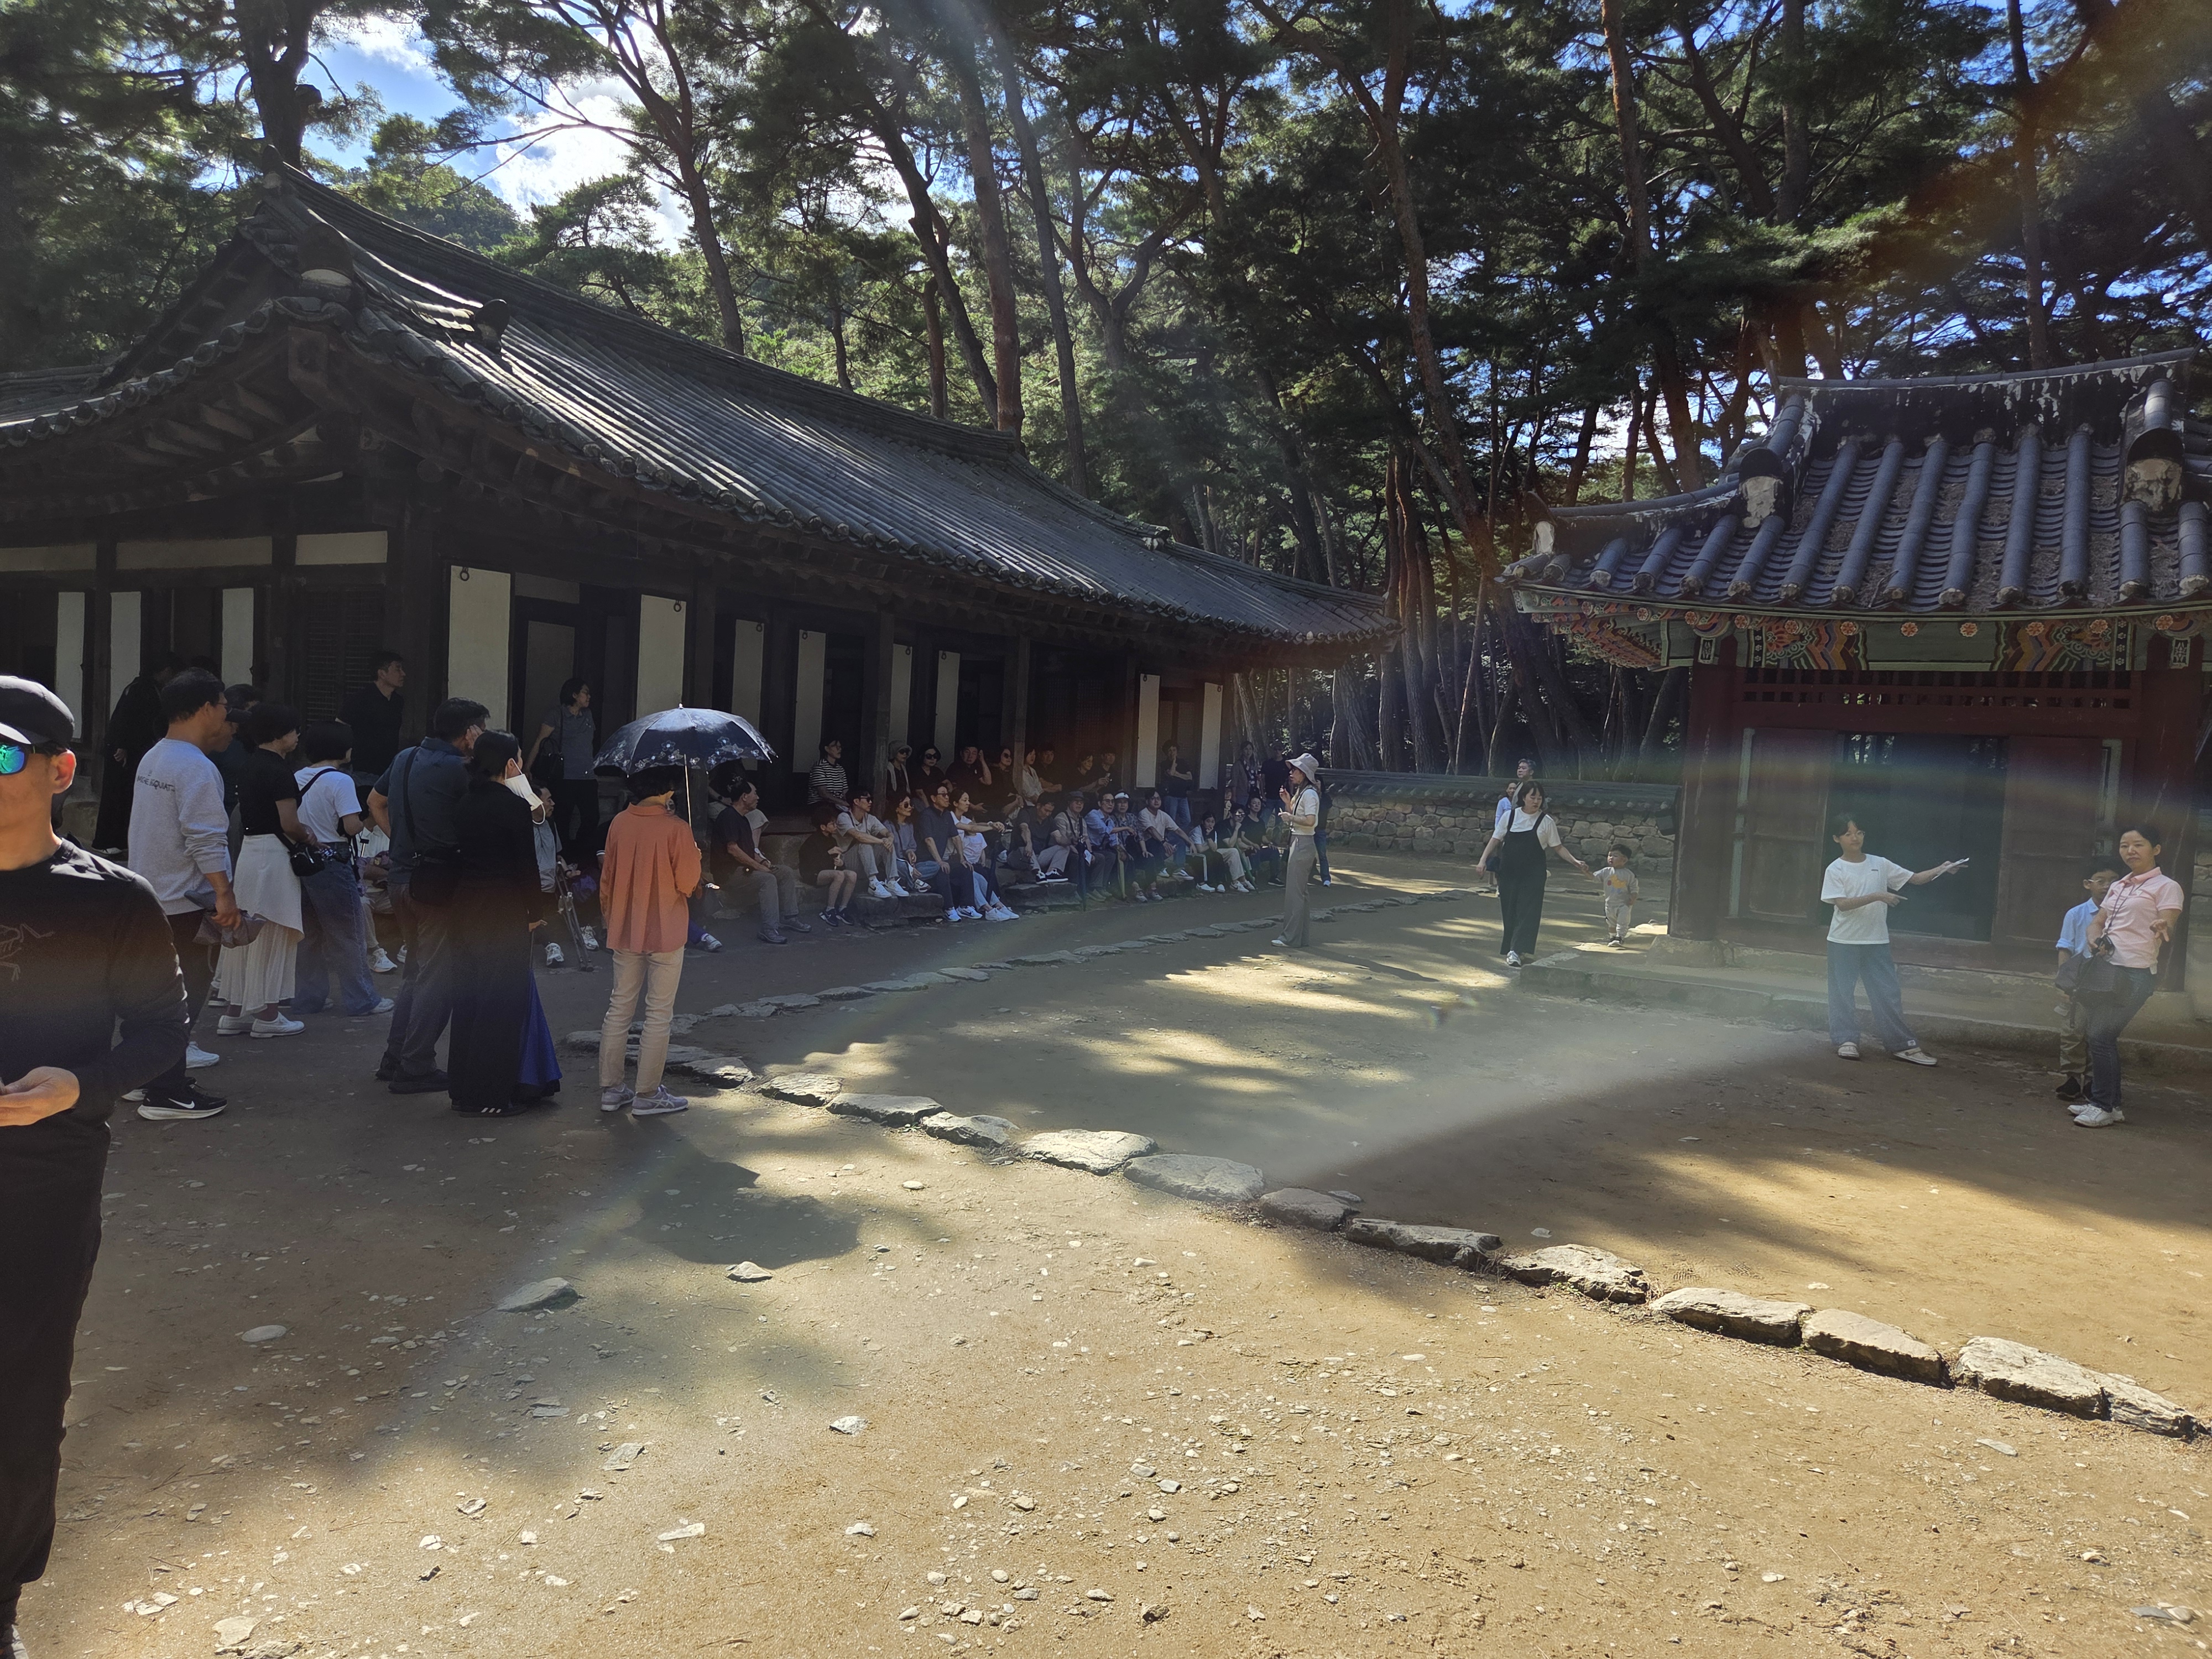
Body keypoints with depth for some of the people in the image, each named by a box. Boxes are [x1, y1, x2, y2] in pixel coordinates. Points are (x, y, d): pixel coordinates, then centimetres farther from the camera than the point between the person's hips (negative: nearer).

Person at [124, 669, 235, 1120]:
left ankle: (151, 1077, 27)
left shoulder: (153, 759, 13)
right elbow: (206, 838, -25)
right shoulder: (196, 768, -19)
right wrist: (224, 893, -23)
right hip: (186, 900, -10)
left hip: (151, 895, 10)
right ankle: (166, 1094, -1)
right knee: (184, 995, -4)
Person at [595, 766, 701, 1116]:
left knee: (619, 1009, 14)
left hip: (625, 931, 5)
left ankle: (610, 1090, 18)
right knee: (659, 1015, 4)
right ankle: (647, 1095, 9)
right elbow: (687, 884, -14)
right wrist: (695, 856, 5)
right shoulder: (676, 828, -17)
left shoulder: (619, 823, 0)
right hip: (666, 932, -5)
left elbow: (607, 878, 8)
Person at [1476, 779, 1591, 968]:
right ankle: (1511, 949, 17)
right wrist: (1483, 860, -2)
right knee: (1509, 911, 6)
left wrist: (1575, 862, -5)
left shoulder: (1546, 822, -1)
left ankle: (1515, 951, -12)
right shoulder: (1510, 816, 2)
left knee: (1528, 911, -9)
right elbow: (1496, 840, 7)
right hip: (1508, 872, 2)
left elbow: (1558, 847, 5)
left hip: (1533, 874, -2)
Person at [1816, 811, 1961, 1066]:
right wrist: (1877, 896, -24)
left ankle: (1902, 1045, 7)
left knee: (1888, 993, 3)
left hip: (1876, 942, 3)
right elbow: (1843, 904, -16)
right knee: (1842, 992, 3)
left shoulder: (1880, 865, 4)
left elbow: (1915, 879, 4)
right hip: (1844, 942, -2)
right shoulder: (1835, 871, -6)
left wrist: (1939, 870, -13)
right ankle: (1846, 1040, 12)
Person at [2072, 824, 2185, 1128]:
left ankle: (2103, 1106, -5)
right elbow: (2098, 922, 22)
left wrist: (2163, 930, -37)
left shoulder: (2166, 887, -3)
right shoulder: (2117, 887, 18)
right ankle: (2109, 1104, 18)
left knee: (2101, 1035, -13)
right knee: (2103, 1037, 8)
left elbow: (2168, 936, -12)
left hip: (2136, 974, -7)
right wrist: (2094, 939, -2)